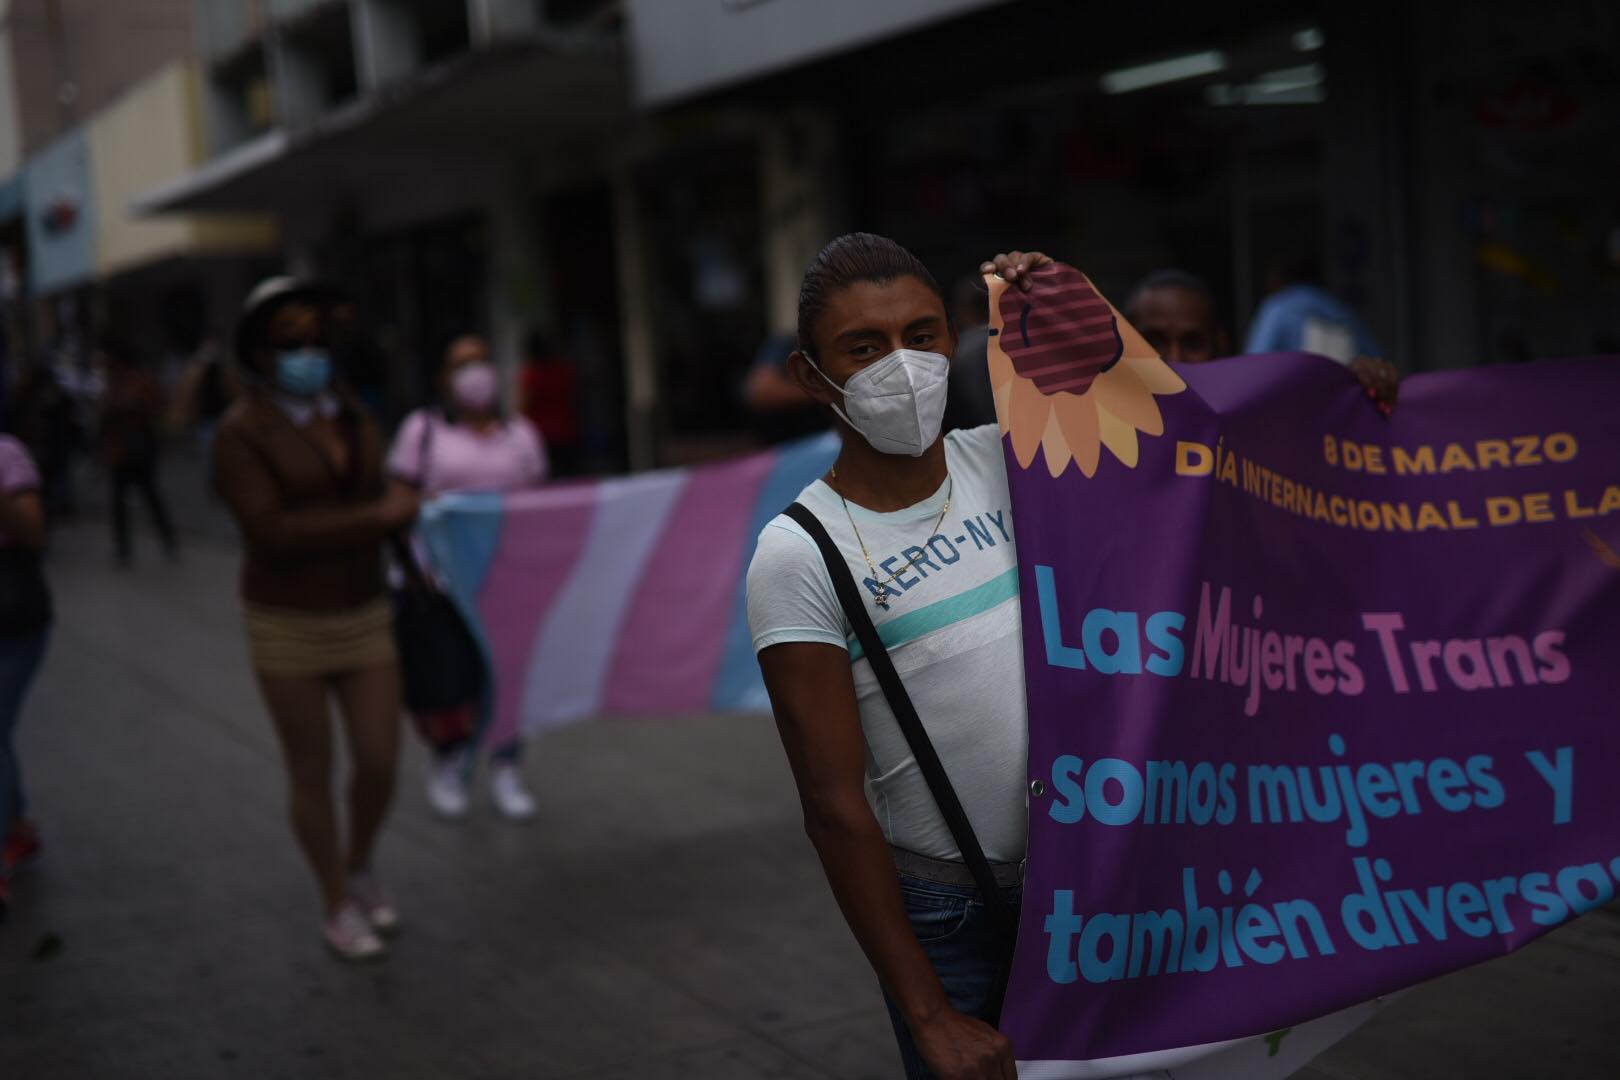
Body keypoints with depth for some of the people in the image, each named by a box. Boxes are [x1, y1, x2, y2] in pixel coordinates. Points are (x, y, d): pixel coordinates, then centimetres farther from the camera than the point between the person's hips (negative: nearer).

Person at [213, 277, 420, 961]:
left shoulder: (351, 418, 3)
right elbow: (271, 532, -25)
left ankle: (360, 866, 34)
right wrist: (378, 516, -25)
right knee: (312, 773, 7)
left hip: (362, 618, 5)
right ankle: (337, 906, 26)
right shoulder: (241, 434, -15)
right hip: (286, 624, -4)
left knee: (379, 764, 4)